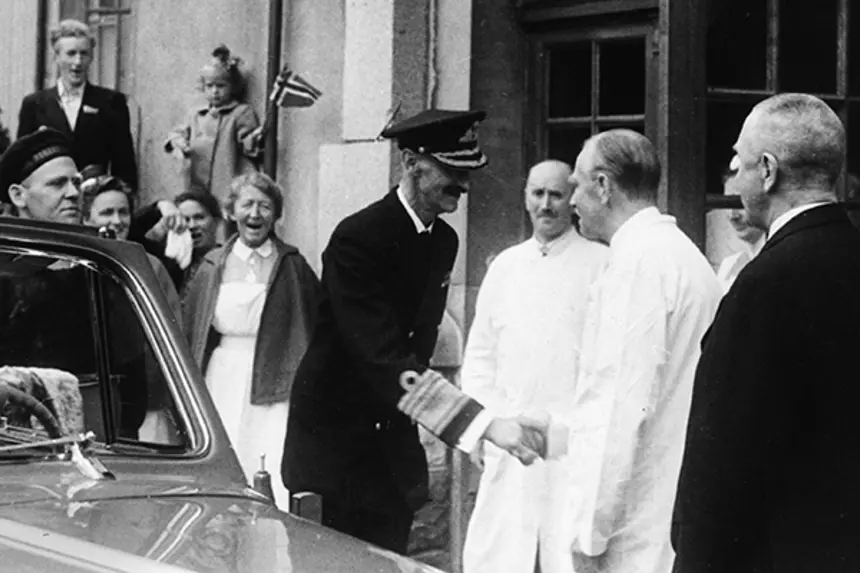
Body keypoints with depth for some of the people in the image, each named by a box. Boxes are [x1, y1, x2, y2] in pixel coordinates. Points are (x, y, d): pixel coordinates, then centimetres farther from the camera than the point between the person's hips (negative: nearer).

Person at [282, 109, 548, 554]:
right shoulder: (358, 238, -20)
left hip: (393, 439, 7)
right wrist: (483, 422, -35)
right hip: (334, 439, -7)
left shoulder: (445, 241, 6)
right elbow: (383, 356, -29)